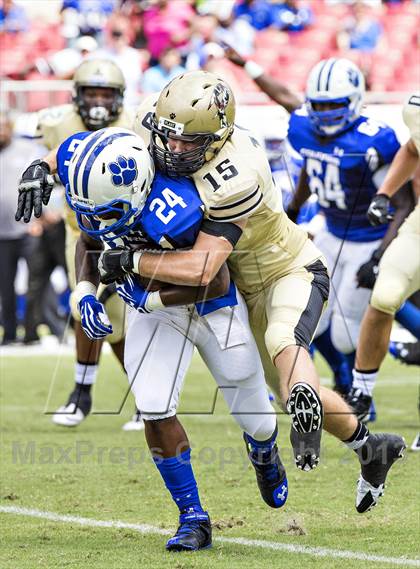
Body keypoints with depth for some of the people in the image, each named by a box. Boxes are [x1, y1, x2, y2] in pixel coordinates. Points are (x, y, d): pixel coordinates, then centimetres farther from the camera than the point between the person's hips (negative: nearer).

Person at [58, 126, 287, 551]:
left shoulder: (171, 214, -43)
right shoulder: (97, 199, -24)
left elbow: (215, 283, -28)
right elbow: (89, 241, 0)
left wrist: (150, 299, -28)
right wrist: (84, 292, -15)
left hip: (210, 304, -4)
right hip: (151, 308, 4)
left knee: (253, 417, 11)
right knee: (154, 410, -13)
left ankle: (264, 453, 51)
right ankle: (193, 519, 3)